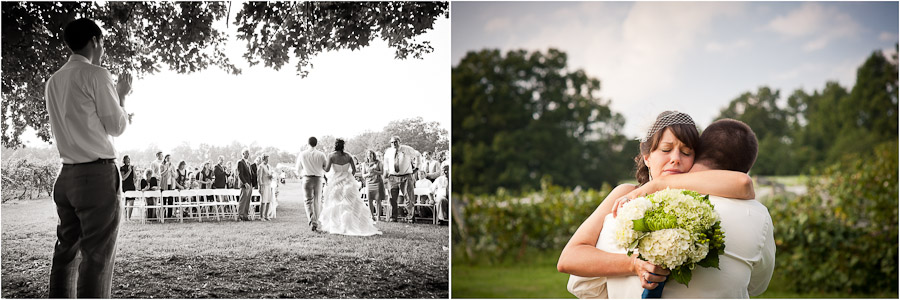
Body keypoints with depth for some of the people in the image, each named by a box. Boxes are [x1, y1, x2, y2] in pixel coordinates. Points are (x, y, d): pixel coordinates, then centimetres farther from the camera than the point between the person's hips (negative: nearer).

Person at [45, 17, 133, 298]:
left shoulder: (53, 81, 14)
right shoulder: (96, 74, -6)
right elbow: (116, 126, -3)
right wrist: (121, 94, 13)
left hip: (67, 175, 7)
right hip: (97, 174, -7)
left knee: (66, 251, 10)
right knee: (97, 257, -7)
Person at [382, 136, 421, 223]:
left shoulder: (407, 149, 0)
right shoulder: (388, 152, 7)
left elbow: (417, 155, 17)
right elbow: (386, 161, 26)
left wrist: (415, 166, 13)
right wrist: (386, 172, 15)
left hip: (406, 177, -2)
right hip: (392, 177, 2)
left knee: (409, 197, -5)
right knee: (392, 198, 2)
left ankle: (410, 216, 6)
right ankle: (393, 218, 12)